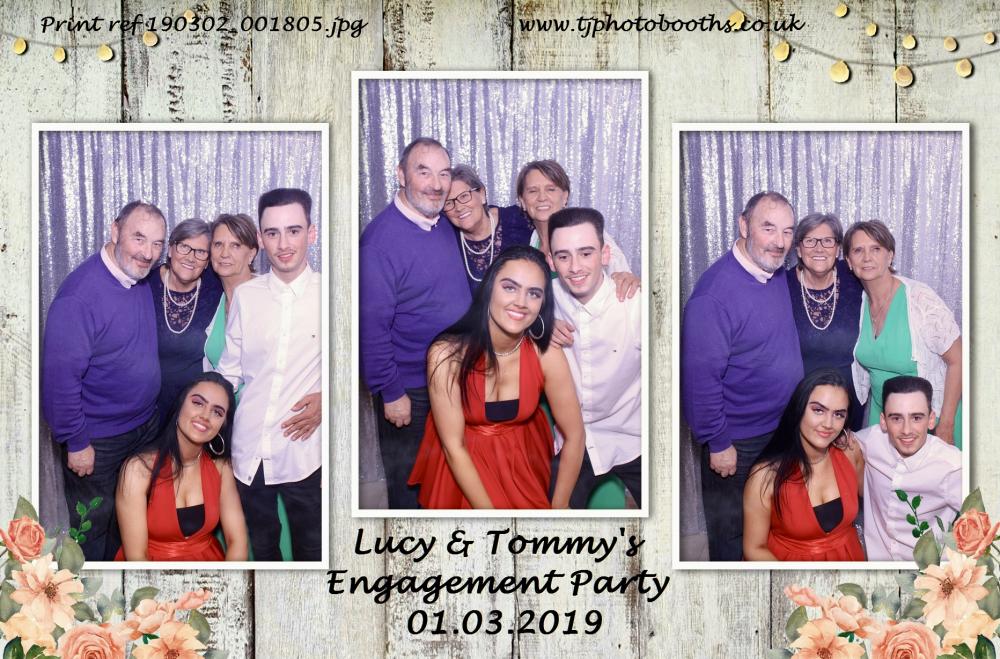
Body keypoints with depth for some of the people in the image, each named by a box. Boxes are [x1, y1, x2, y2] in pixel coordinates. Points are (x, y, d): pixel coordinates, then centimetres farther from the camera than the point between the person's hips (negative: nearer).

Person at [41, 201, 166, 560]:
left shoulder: (142, 280, -2)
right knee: (94, 524, 11)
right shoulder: (79, 295, -28)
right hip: (98, 440, -7)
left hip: (145, 424, 8)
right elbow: (61, 375, -25)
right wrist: (76, 443, -19)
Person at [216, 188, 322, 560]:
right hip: (250, 449, 3)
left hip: (304, 450, -3)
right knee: (261, 548, 18)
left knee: (311, 550, 10)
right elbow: (230, 369, 11)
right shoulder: (245, 296, 2)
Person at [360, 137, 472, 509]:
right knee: (408, 478, 8)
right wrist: (391, 393, -21)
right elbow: (373, 325, -24)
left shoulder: (442, 224, 2)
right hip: (409, 388, -8)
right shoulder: (381, 238, -24)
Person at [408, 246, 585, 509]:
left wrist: (558, 508, -11)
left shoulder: (547, 356, -21)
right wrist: (489, 514, -22)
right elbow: (454, 447, -20)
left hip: (523, 457, 2)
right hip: (463, 465, -2)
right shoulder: (447, 355, -26)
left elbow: (574, 437, -11)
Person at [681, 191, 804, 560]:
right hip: (737, 440, -8)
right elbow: (700, 375, -27)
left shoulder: (776, 274, -1)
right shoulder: (715, 292, -29)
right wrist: (717, 443, -22)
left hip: (779, 428, 8)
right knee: (731, 526, 11)